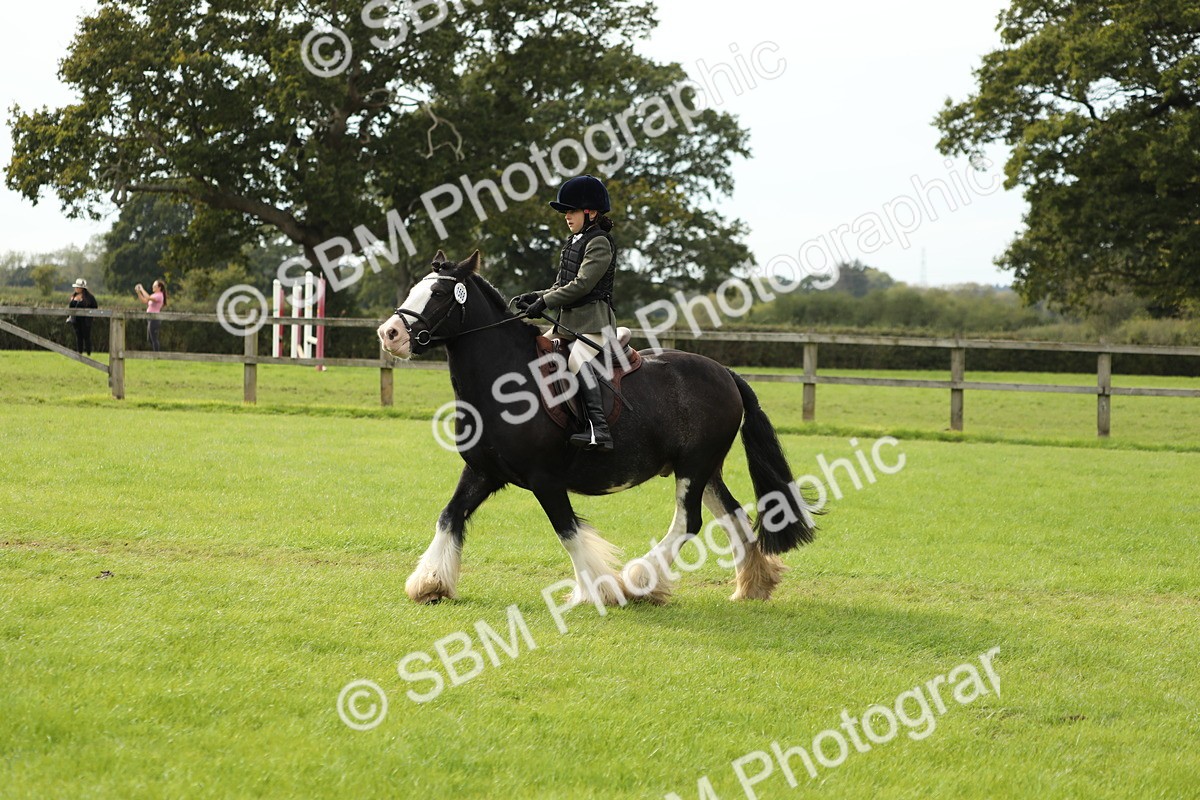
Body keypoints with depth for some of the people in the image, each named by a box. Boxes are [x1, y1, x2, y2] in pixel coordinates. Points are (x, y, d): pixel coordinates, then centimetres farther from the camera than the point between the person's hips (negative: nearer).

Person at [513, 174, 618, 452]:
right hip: (569, 322, 11)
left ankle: (599, 429, -44)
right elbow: (562, 285, 22)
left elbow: (582, 284, -19)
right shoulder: (574, 242, 19)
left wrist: (545, 301, -19)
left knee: (579, 360, -33)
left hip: (593, 320, -11)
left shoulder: (599, 243, -10)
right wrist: (535, 296, 5)